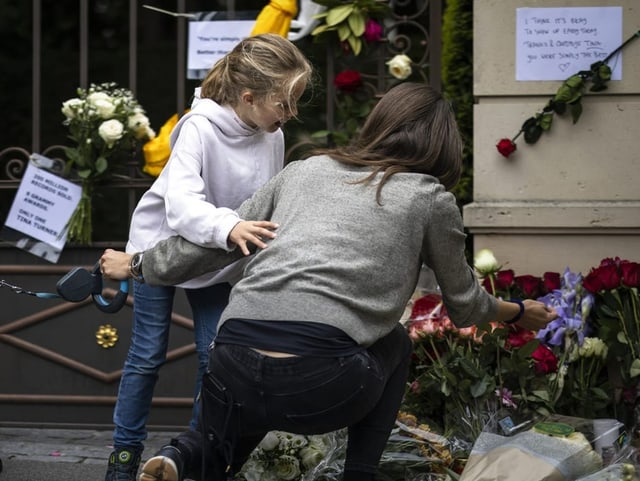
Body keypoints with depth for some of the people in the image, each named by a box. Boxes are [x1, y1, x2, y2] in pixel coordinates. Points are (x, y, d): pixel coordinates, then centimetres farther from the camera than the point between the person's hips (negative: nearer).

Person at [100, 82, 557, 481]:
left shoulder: (306, 170, 21)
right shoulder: (431, 199, 12)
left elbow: (213, 243, 25)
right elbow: (464, 305, 26)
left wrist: (135, 265, 40)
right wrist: (519, 312, 46)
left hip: (232, 377, 3)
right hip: (319, 390, -3)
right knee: (394, 345, 31)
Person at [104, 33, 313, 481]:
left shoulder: (273, 137, -15)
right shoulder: (199, 129, -31)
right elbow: (181, 203, -44)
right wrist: (228, 227, -62)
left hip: (217, 258, 4)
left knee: (215, 356, 2)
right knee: (148, 355, 3)